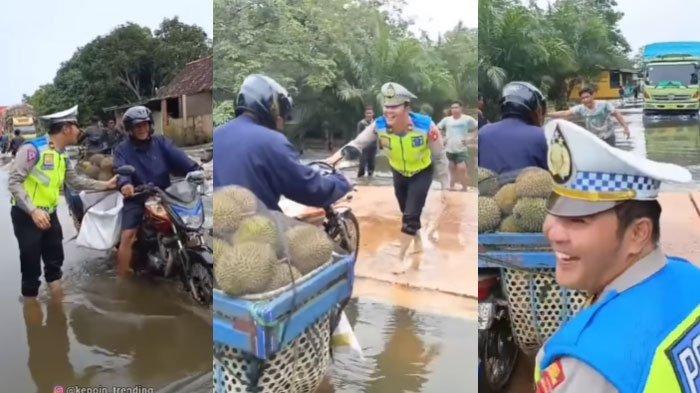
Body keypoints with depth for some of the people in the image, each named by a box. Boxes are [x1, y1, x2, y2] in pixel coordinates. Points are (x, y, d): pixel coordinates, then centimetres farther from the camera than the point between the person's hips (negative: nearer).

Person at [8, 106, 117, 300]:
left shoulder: (61, 155, 10)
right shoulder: (33, 148, -19)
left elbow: (75, 180, 15)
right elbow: (14, 182, -22)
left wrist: (105, 184, 10)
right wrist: (33, 211, -30)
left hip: (49, 214, 9)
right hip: (27, 216, -9)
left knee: (55, 260, 19)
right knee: (32, 266, 0)